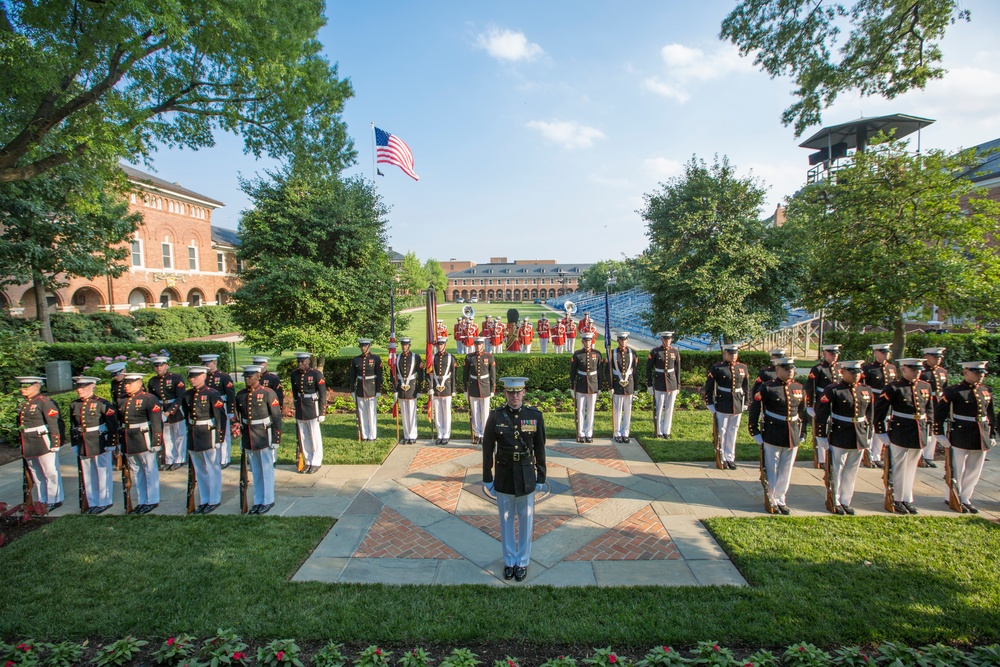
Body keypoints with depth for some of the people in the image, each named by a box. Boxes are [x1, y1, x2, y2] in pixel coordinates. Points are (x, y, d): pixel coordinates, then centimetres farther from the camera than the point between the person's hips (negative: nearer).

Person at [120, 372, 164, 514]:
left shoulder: (148, 399, -11)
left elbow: (156, 422, -14)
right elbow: (120, 421, 17)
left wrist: (156, 442, -18)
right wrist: (121, 444, 16)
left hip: (144, 441, -7)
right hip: (129, 443, 8)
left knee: (150, 470, 4)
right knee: (137, 471, 15)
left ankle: (152, 501, 13)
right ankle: (142, 501, 26)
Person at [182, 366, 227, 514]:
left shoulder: (212, 394, -14)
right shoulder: (187, 395, 6)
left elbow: (221, 417, -16)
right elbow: (187, 414, 18)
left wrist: (220, 438, -17)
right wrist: (190, 429, 14)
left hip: (209, 436, -7)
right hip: (193, 437, 7)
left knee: (213, 469, 6)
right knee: (199, 471, 16)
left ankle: (214, 500, 17)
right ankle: (204, 500, 28)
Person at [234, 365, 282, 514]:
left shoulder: (268, 393, -11)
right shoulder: (240, 395, 5)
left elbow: (277, 418, -10)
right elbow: (238, 416, 16)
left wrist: (276, 440, -11)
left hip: (264, 437, -5)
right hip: (248, 438, 5)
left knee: (266, 470, 7)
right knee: (255, 471, 15)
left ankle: (268, 501, 19)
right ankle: (258, 501, 26)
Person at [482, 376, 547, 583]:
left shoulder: (535, 415, -8)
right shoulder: (495, 416, -9)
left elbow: (540, 449, 0)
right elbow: (488, 449, -2)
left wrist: (541, 478, 2)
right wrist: (487, 478, 0)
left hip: (526, 477, 0)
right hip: (503, 476, 0)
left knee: (526, 521, 13)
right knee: (506, 521, 15)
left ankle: (522, 562, 32)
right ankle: (509, 561, 34)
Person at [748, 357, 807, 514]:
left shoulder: (800, 389, 5)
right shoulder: (767, 388, -10)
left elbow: (803, 412, 13)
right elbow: (754, 410, -9)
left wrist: (802, 433, 11)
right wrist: (755, 433, -9)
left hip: (793, 437, 4)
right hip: (772, 437, -4)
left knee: (786, 471, 13)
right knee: (771, 470, 6)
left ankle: (781, 500, 27)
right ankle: (771, 500, 21)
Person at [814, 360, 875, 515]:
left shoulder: (867, 390, 7)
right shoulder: (833, 390, -11)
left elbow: (870, 413, 16)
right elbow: (821, 414, -13)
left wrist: (867, 433, 13)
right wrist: (821, 436, -14)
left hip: (860, 438, 5)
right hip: (839, 438, -5)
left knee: (852, 471, 14)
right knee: (837, 470, 6)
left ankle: (846, 501, 27)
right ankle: (835, 502, 20)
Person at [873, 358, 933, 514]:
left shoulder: (926, 387, 7)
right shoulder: (894, 388, -12)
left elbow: (929, 411, 16)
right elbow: (879, 410, -12)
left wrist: (928, 431, 13)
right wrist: (881, 432, -12)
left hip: (919, 435, 6)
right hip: (900, 435, -6)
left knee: (911, 468, 14)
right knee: (899, 467, 5)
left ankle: (907, 500, 25)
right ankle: (897, 500, 17)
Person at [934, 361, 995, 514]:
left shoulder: (986, 392, 8)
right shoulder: (953, 391, -11)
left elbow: (991, 416, 17)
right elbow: (939, 413, -12)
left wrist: (992, 435, 13)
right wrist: (940, 434, -14)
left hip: (981, 439, 6)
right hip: (960, 438, -6)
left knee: (974, 472, 13)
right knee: (957, 471, 5)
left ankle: (965, 499, 25)